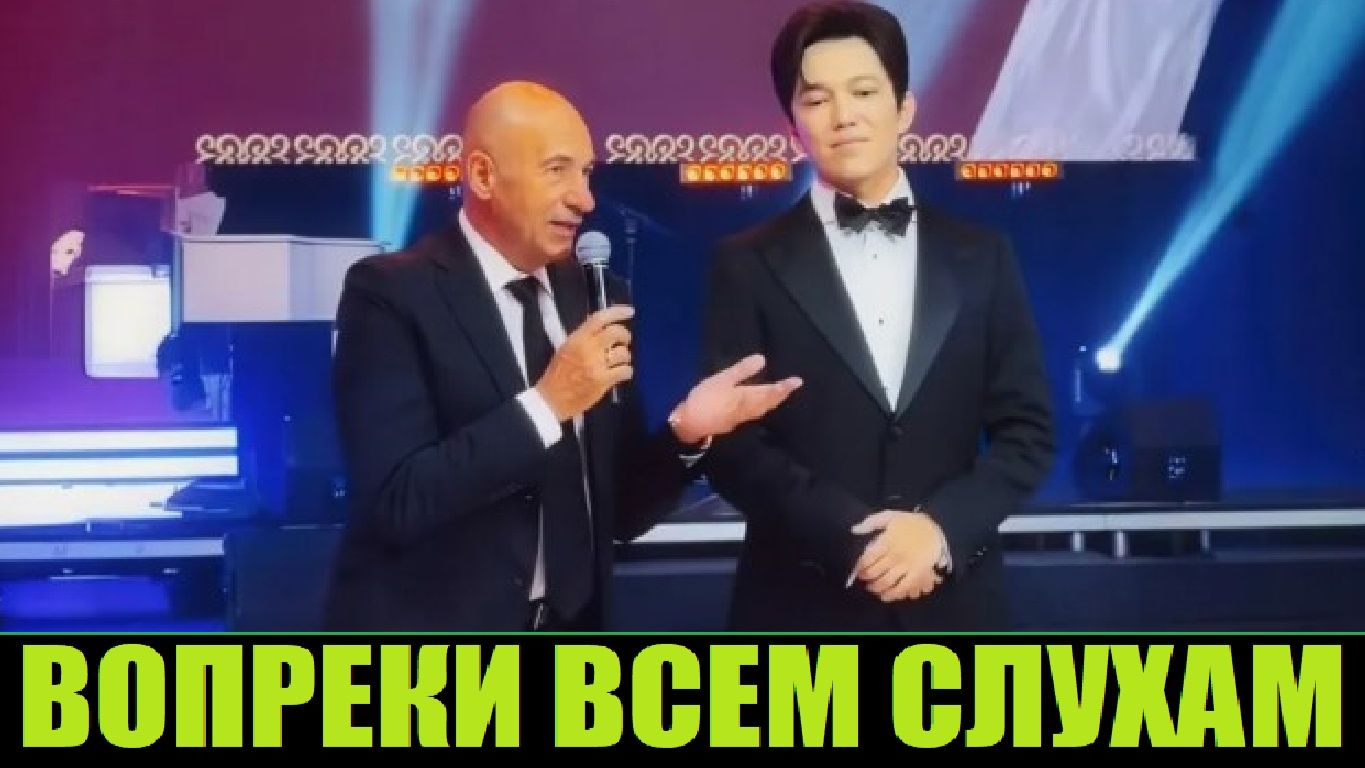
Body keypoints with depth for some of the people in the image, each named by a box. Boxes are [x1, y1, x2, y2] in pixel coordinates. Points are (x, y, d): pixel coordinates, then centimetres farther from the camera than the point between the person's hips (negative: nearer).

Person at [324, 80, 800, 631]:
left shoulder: (595, 296, 5)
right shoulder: (392, 293, -12)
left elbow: (620, 511, 6)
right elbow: (396, 500, -22)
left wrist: (686, 431, -11)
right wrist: (547, 403, -24)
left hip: (564, 647, 6)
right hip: (427, 660, -5)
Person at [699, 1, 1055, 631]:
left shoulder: (981, 258, 9)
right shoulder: (749, 266, 2)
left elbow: (1027, 430, 6)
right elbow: (728, 441, -4)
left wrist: (942, 526, -11)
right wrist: (849, 537, -16)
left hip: (950, 608, 2)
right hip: (803, 613, -2)